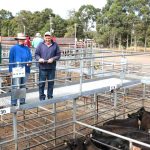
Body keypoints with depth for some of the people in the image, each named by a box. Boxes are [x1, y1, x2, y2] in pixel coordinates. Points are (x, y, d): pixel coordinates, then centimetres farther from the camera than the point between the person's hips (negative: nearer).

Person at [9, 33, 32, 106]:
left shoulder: (27, 48, 12)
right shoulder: (13, 48, 2)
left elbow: (30, 57, 16)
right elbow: (11, 60, -1)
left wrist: (29, 62, -8)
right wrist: (11, 70, -8)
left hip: (26, 70, 4)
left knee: (23, 86, 12)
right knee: (15, 86, -6)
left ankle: (22, 100, 22)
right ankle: (13, 102, 1)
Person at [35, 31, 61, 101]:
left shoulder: (55, 45, 4)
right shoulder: (41, 45, 3)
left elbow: (58, 55, 4)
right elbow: (36, 54, 4)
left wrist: (53, 59, -13)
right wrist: (39, 59, -17)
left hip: (51, 68, 1)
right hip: (42, 67, -1)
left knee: (51, 83, 10)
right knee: (41, 83, 2)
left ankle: (50, 97, 25)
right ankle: (42, 97, 15)